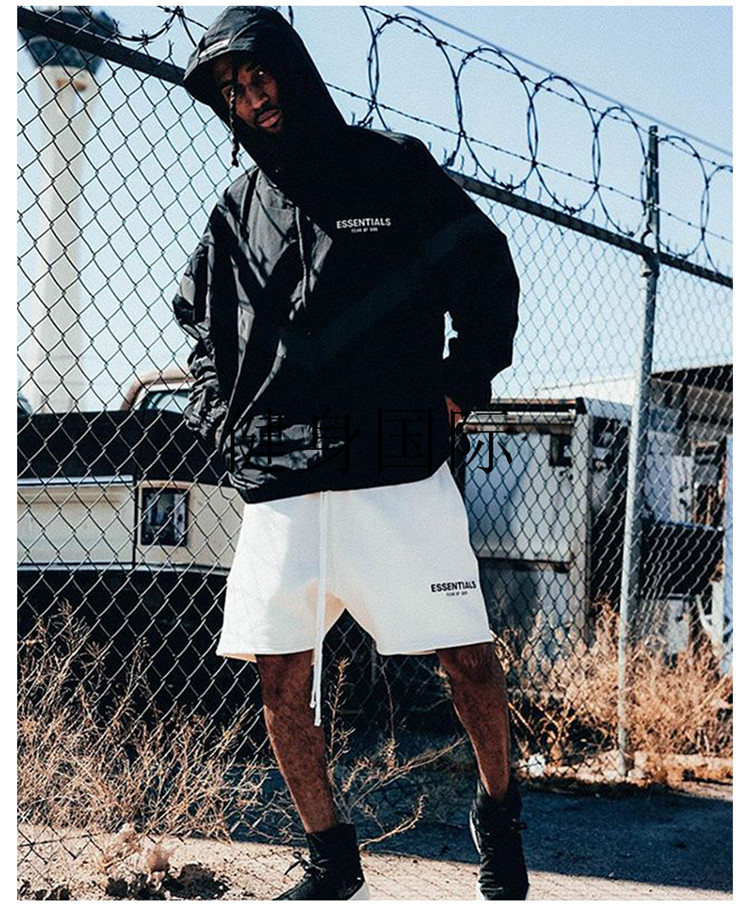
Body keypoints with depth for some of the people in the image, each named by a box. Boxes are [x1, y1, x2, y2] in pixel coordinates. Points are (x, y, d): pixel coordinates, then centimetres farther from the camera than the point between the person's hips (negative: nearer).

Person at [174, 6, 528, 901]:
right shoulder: (235, 211, 14)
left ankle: (498, 810, 26)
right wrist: (223, 417, 13)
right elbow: (200, 324, 28)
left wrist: (460, 385, 3)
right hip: (278, 482, 3)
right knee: (281, 677, 2)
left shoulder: (394, 165, 6)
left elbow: (488, 275, 11)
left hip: (399, 468, -3)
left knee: (466, 656, -1)